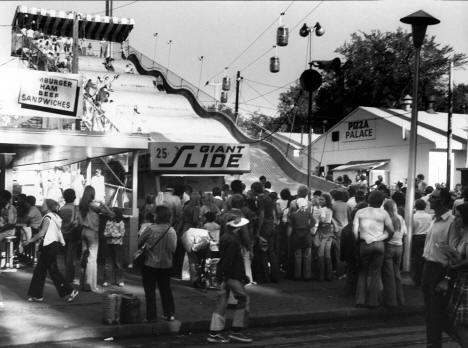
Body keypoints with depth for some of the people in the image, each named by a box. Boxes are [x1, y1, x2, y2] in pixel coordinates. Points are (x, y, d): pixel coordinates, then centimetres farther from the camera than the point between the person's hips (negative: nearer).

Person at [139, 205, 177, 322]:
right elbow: (172, 249, -11)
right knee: (166, 289, 17)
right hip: (166, 265, 3)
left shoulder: (150, 229, -15)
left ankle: (151, 316, 7)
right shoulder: (171, 231, -8)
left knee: (150, 290, 7)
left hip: (150, 264, -3)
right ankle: (170, 314, 20)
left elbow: (139, 243, -9)